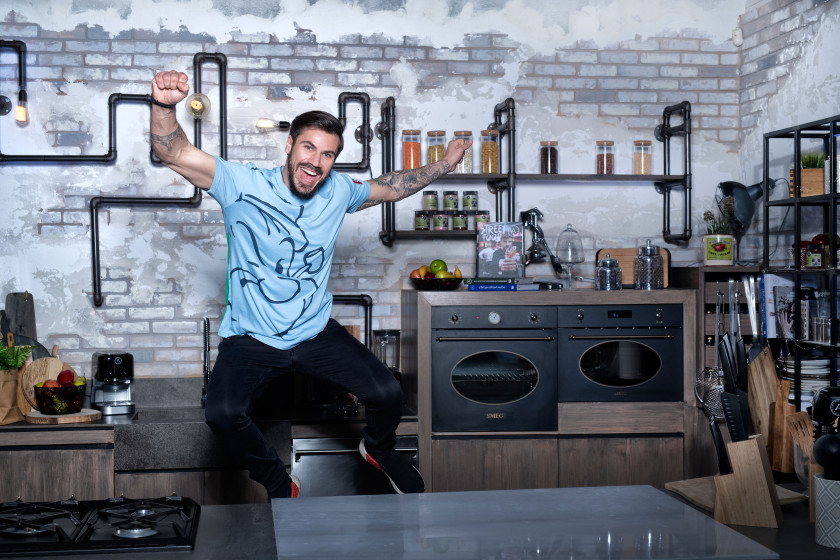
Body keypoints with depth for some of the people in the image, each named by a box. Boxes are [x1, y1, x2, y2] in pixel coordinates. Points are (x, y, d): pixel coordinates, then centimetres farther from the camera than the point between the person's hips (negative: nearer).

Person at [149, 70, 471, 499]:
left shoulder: (338, 192, 0)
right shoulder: (242, 185, -13)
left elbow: (388, 188, 21)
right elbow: (173, 153, -23)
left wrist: (445, 165, 21)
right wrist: (163, 105, -43)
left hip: (316, 333, 3)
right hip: (249, 338, -3)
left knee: (387, 394, -14)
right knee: (222, 414, -29)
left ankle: (379, 449, 26)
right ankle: (278, 484, 1)